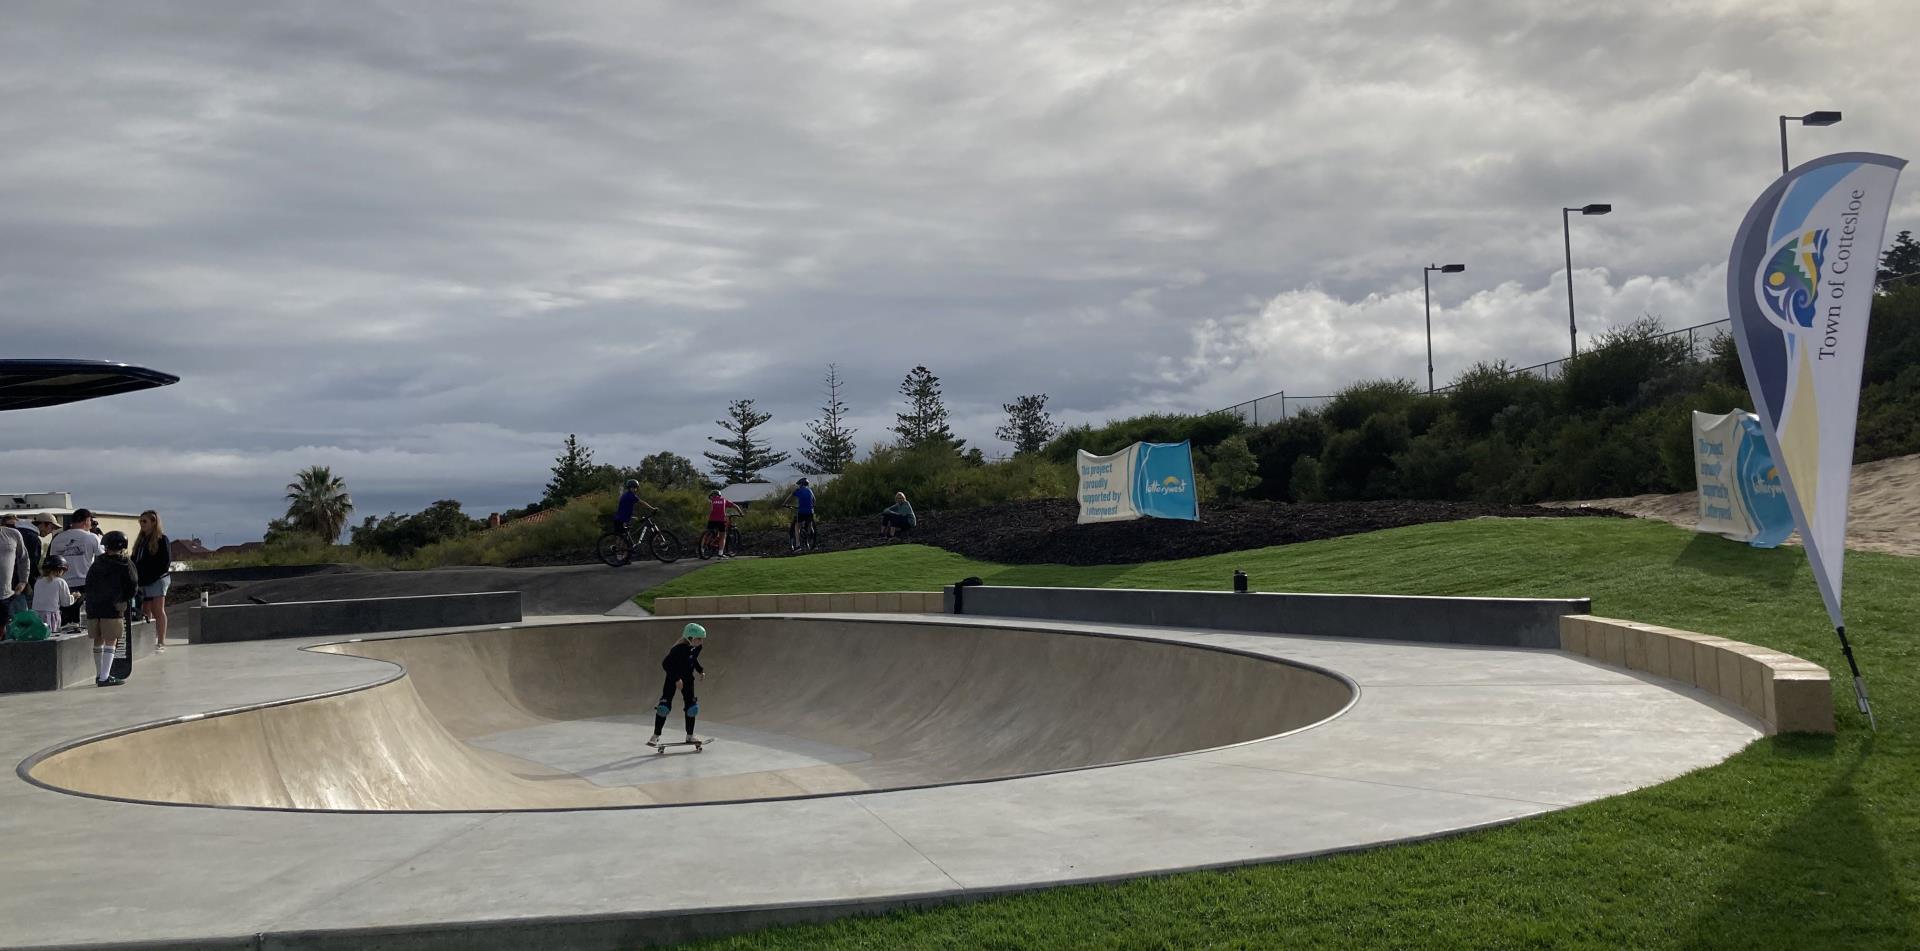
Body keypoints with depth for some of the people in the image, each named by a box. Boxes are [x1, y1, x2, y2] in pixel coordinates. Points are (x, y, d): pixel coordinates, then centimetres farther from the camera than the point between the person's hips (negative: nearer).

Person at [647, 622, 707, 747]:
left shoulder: (697, 647, -10)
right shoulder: (680, 648, -31)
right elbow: (665, 663, -28)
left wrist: (700, 670, 0)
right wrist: (676, 679, -29)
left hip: (688, 677, 6)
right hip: (673, 677, -6)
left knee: (691, 706, 2)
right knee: (664, 706, -8)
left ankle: (690, 736, 15)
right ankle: (656, 736, 3)